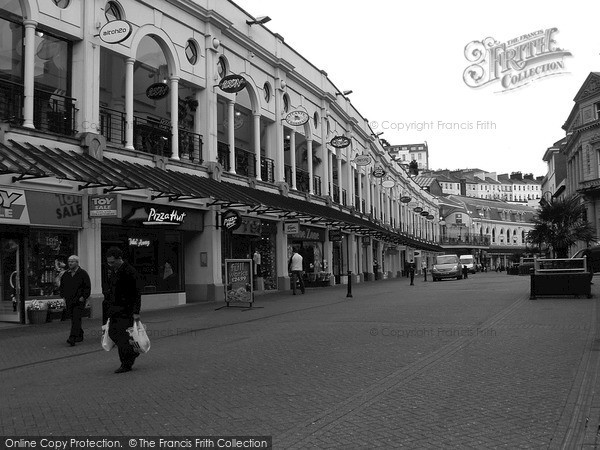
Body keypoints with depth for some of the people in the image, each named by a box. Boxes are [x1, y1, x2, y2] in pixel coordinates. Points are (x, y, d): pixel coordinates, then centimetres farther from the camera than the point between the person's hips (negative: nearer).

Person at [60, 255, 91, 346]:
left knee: (76, 319, -13)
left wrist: (84, 297, -12)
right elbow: (62, 286, 23)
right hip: (69, 301, 6)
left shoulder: (83, 273, -4)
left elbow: (88, 287, -5)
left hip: (79, 301, -6)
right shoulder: (65, 274, 11)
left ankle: (72, 339, -18)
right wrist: (63, 296, 11)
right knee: (73, 319, 11)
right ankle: (80, 335, 26)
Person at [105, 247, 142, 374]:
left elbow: (137, 293, -16)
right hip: (115, 308, 9)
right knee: (112, 333, 8)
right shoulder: (114, 271, 12)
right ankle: (132, 352, 25)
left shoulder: (129, 271, -15)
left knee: (123, 336, -8)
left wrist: (136, 312, -19)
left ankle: (126, 364, 2)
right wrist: (110, 308, 20)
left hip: (126, 309, -9)